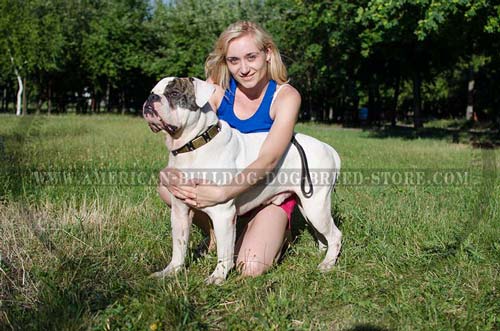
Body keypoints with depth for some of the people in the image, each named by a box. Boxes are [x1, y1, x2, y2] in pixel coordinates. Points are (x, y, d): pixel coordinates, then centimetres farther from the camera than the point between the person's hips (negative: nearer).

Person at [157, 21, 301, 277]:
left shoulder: (285, 96, -19)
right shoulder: (218, 87, -10)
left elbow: (268, 160, -30)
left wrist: (222, 193, -44)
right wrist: (173, 174, -36)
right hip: (224, 177, 4)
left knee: (251, 269, -24)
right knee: (167, 187, -23)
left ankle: (276, 231, 10)